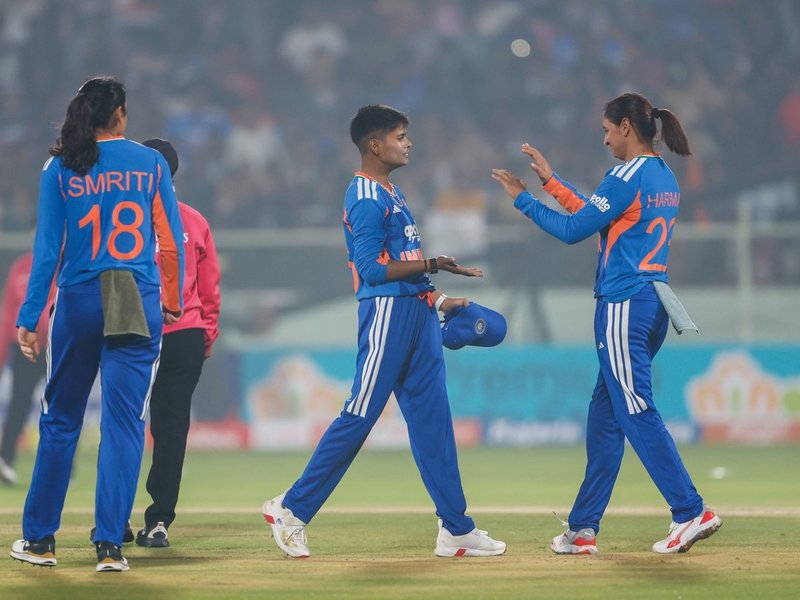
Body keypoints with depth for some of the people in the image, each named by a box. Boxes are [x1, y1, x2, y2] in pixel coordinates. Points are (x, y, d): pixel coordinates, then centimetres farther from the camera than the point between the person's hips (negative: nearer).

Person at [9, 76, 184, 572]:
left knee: (61, 420, 11)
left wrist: (29, 318, -1)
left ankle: (40, 538, 15)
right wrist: (173, 303, 14)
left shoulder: (61, 169, 0)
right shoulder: (151, 163, 2)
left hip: (79, 303, 0)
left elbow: (48, 248, -3)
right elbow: (172, 242, 2)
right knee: (125, 421, 1)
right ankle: (110, 544, -4)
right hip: (140, 305, 0)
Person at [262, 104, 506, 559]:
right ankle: (293, 509, 2)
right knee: (360, 415, -7)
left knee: (432, 418, 6)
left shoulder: (392, 194, 18)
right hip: (386, 311, -9)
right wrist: (430, 265, -21)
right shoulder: (365, 198, -12)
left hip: (417, 312, 9)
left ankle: (456, 529, 6)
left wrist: (438, 298, 16)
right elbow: (372, 269, -18)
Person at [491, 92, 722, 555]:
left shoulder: (628, 177, -12)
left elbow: (572, 230, -8)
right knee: (605, 414, 12)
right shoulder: (666, 179, 15)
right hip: (655, 302, 9)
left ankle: (691, 512, -14)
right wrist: (550, 180, 26)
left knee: (637, 413, -8)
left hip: (624, 305, -9)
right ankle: (584, 529, 14)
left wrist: (523, 199, 3)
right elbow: (596, 214, 22)